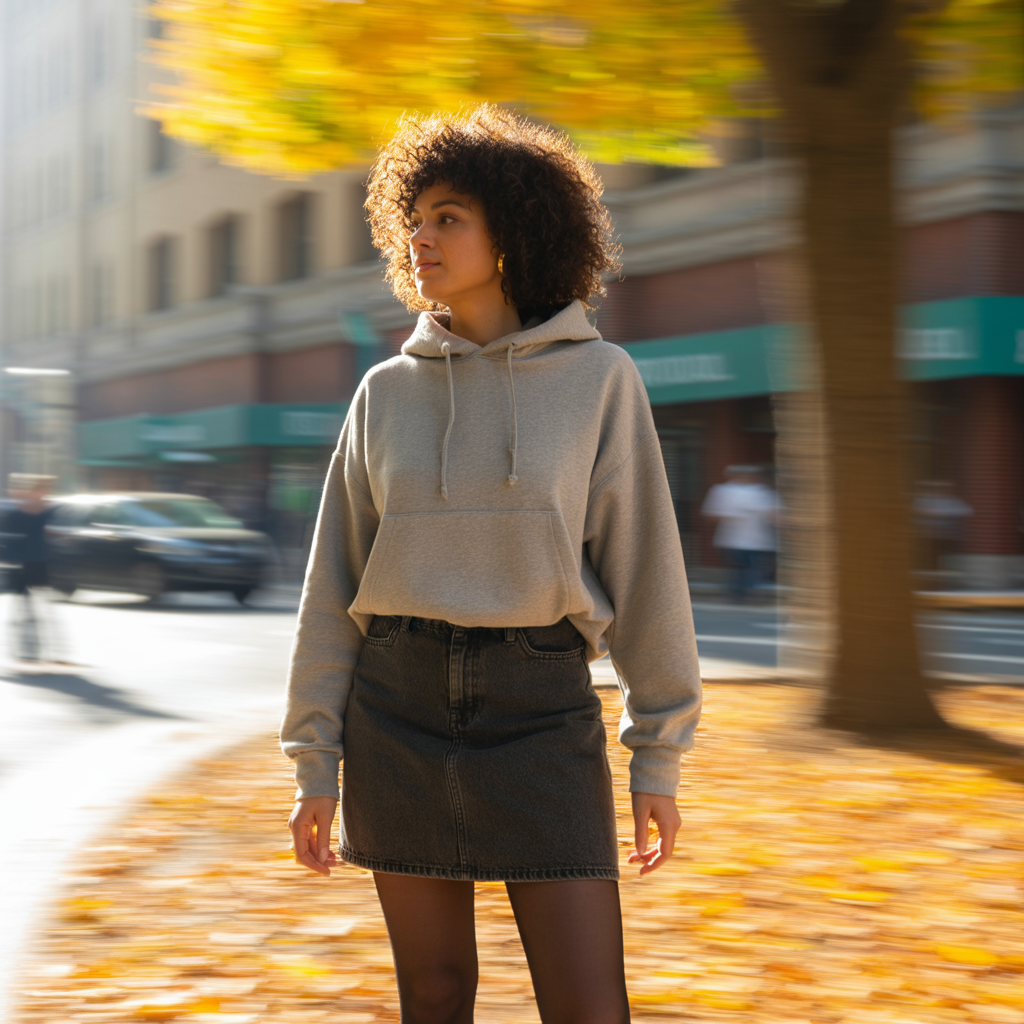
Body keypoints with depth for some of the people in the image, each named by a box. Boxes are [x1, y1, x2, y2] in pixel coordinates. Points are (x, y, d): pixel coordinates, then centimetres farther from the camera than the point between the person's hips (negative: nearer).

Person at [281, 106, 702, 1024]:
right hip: (400, 707, 2)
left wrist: (660, 755, -2)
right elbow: (335, 583, 7)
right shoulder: (386, 394, 6)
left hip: (540, 707, -2)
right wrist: (315, 761, 3)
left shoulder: (598, 378, 0)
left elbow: (642, 568, 0)